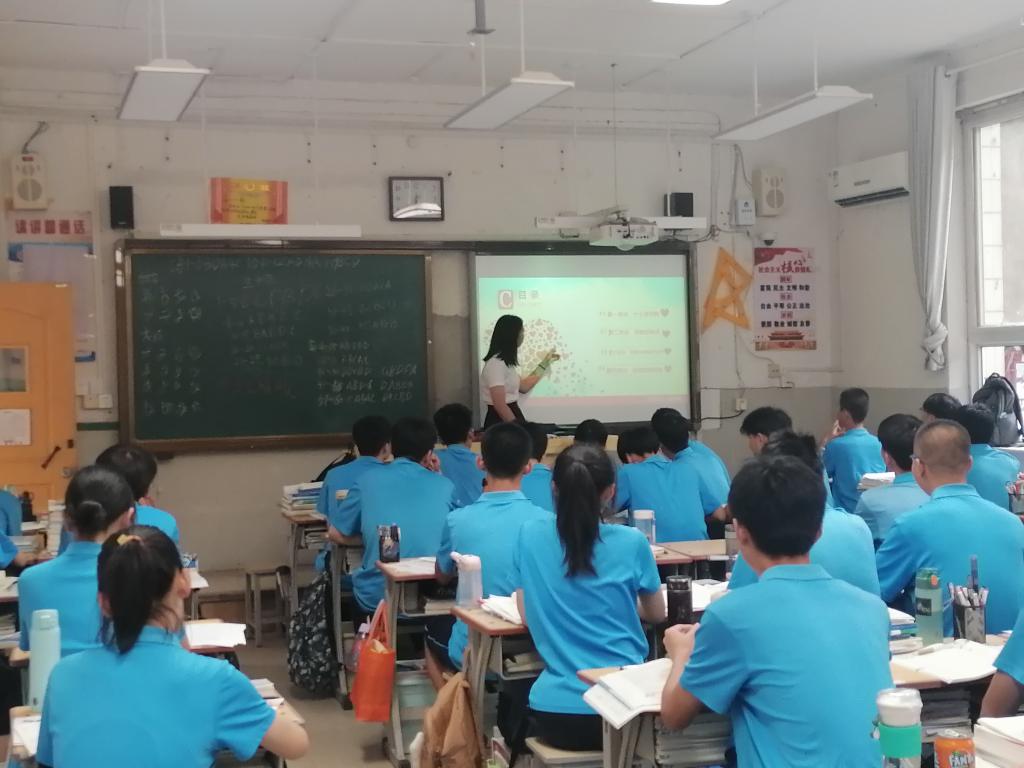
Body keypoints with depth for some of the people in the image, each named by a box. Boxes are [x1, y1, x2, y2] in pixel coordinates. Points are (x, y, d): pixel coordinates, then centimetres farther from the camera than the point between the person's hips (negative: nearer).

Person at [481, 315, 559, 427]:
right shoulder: (496, 364, -18)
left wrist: (545, 363, 28)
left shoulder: (506, 362, 13)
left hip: (509, 419, 10)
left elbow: (523, 387, 24)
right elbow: (500, 405, -22)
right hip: (501, 422, -10)